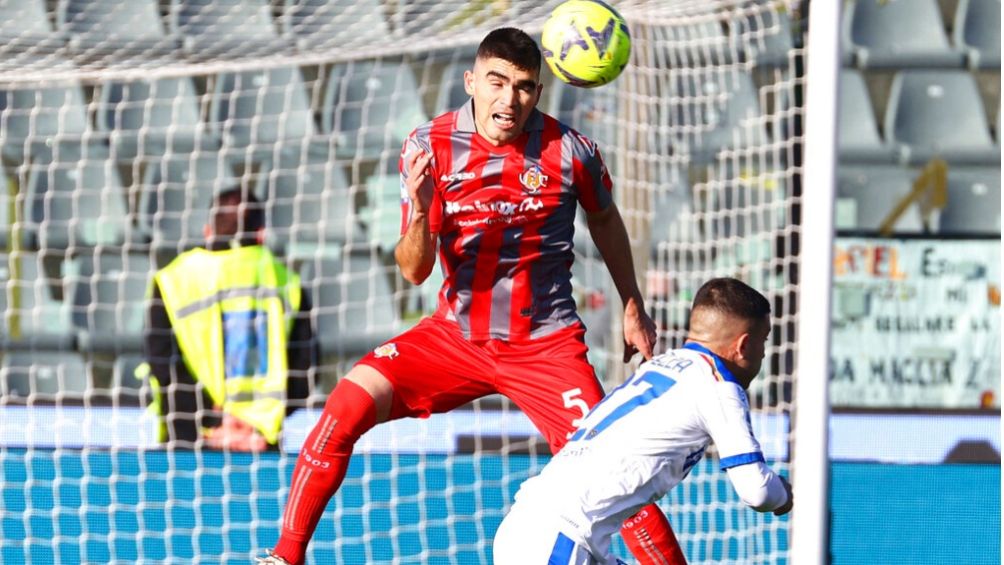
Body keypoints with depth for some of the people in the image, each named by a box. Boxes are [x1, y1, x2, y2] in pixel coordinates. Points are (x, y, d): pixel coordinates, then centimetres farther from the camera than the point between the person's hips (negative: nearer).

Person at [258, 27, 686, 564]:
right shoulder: (429, 147, -8)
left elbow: (605, 220, 12)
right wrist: (419, 212, -29)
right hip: (455, 334, 2)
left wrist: (633, 307, 18)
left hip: (546, 345, -1)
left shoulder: (569, 149, -10)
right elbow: (414, 270, -9)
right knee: (348, 404, -16)